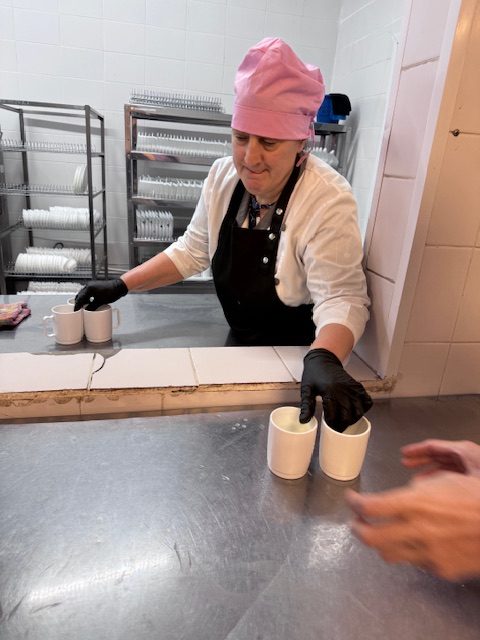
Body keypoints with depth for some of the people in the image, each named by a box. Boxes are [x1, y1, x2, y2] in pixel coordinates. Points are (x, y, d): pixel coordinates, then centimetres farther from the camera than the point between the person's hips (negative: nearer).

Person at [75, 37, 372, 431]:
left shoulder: (328, 201, -27)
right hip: (240, 340, 5)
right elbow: (192, 251, -1)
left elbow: (341, 298, -31)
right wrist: (121, 286, -7)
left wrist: (324, 359, -51)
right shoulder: (224, 176, -9)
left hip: (299, 355, -5)